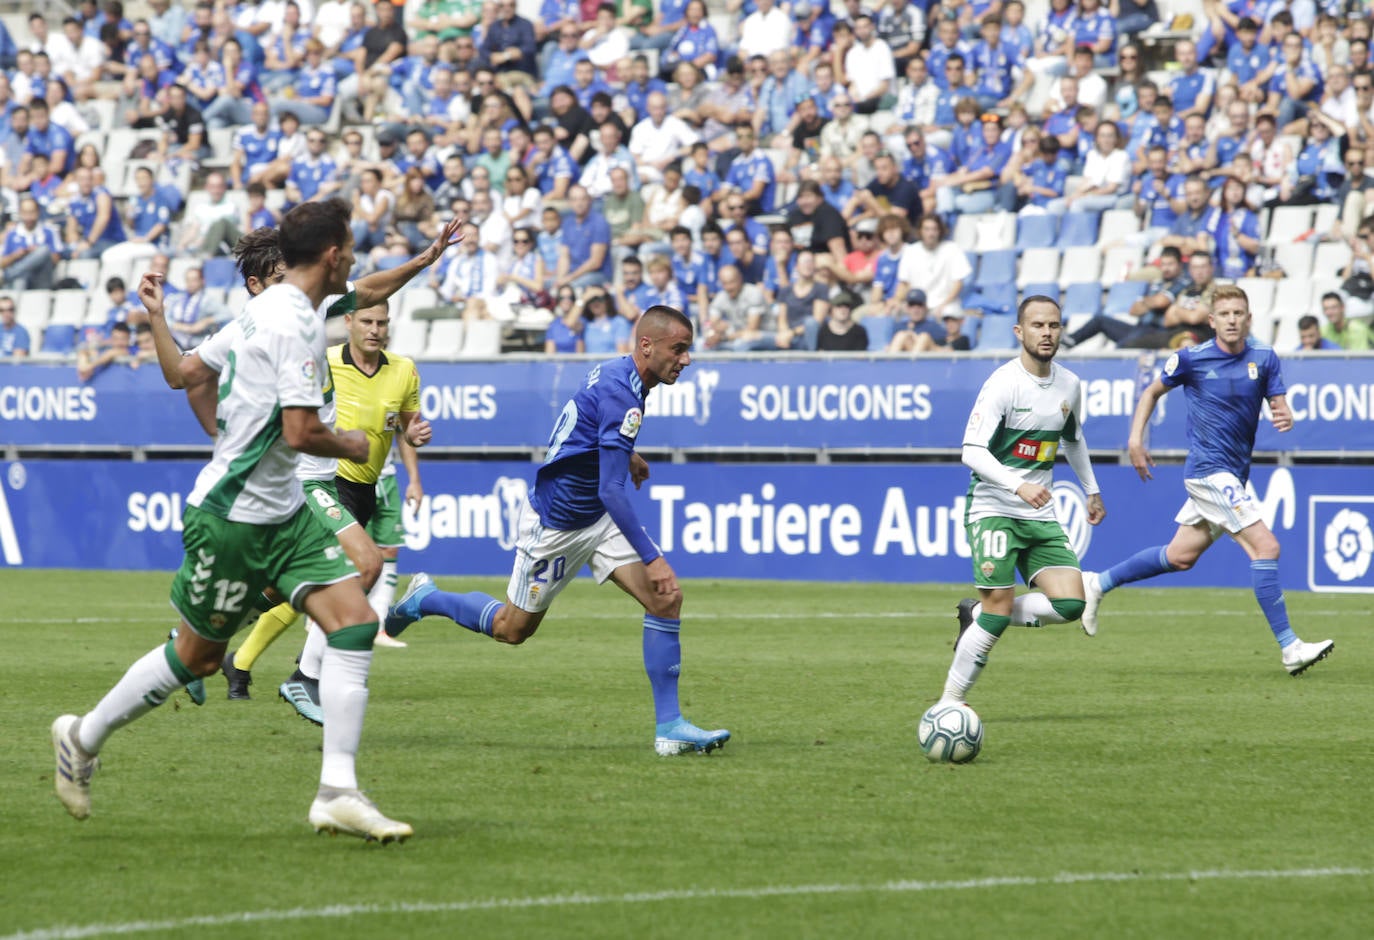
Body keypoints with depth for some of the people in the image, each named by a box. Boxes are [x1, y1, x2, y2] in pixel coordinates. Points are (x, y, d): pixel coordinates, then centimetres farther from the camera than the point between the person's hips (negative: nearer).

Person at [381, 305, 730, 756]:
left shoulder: (617, 373, 0)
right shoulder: (621, 396, -30)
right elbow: (611, 491, -34)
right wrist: (651, 559, -35)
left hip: (598, 517, 9)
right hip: (556, 524, -9)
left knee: (666, 599, -9)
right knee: (513, 628, 9)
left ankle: (669, 727, -7)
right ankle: (424, 599, 34)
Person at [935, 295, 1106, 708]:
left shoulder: (1069, 385, 6)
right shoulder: (1002, 384, -14)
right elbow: (972, 451, -19)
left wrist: (1092, 491, 31)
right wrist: (1018, 485, -32)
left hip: (1041, 517, 6)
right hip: (993, 510, -6)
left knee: (1070, 604, -10)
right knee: (1000, 606, -16)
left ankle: (977, 615, 11)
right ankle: (952, 699, -2)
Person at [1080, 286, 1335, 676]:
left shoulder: (1264, 358, 3)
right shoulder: (1192, 358, -7)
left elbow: (1279, 405, 0)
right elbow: (1153, 392, 8)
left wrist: (1285, 417, -24)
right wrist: (1136, 439, 0)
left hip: (1233, 475, 6)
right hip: (1209, 471, -6)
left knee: (1180, 556, 16)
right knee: (1265, 546, -16)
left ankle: (1099, 583, 34)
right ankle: (1290, 647, -15)